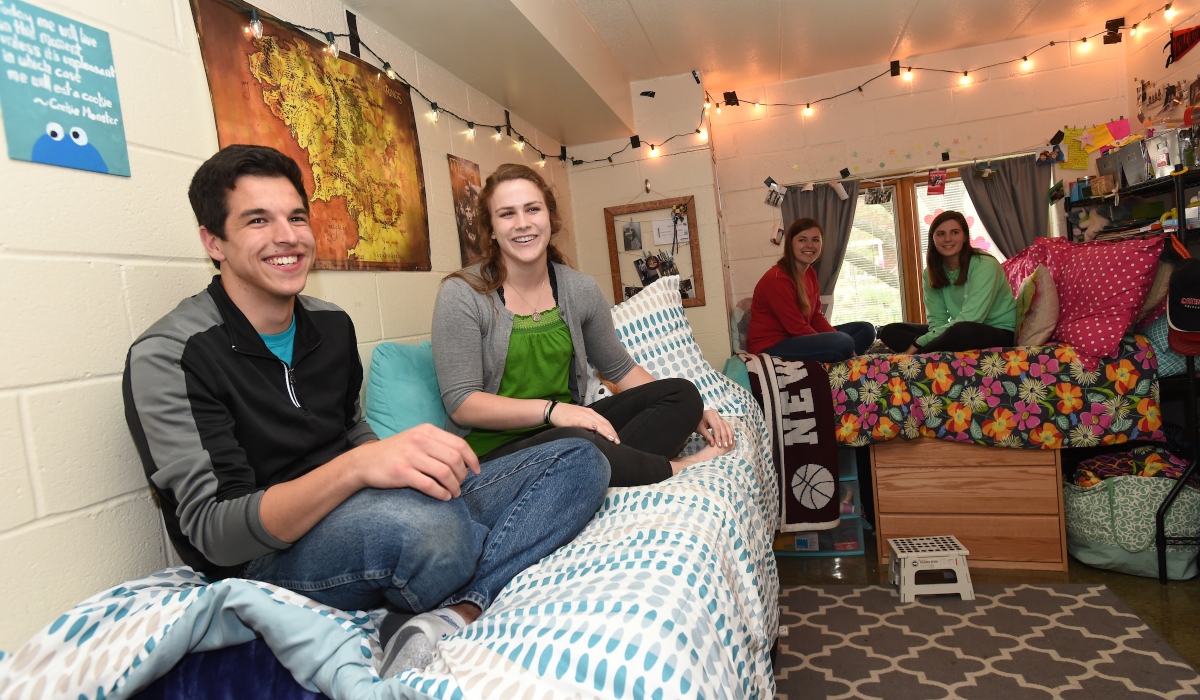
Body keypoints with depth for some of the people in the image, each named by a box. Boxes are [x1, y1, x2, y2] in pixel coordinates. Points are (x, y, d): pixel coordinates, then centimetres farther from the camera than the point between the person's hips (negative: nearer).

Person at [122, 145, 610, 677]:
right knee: (414, 520, -43)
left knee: (583, 461, -4)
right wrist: (356, 467, -35)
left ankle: (455, 616, -25)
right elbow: (212, 531, -18)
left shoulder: (332, 324, 7)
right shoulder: (166, 357, -11)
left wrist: (414, 462, -5)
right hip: (265, 561, -6)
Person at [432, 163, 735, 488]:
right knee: (577, 443, -36)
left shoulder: (581, 290, 4)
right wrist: (550, 410, -26)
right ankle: (671, 468, -9)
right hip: (496, 447, -5)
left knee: (682, 393, -7)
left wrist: (687, 410, 3)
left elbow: (619, 368, 14)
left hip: (567, 427, 5)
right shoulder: (461, 294, -10)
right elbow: (460, 403, -14)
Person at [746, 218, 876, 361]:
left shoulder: (810, 273, 10)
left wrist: (838, 340, -8)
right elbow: (797, 328, -21)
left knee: (866, 329, 8)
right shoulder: (777, 279, -19)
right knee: (843, 343, -30)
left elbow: (816, 317, 9)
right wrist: (839, 346, -18)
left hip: (797, 339, 10)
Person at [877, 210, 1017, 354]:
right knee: (890, 331, -8)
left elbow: (969, 319, -27)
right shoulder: (931, 273, 0)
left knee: (963, 331, -41)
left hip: (999, 332, -6)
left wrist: (920, 342, -29)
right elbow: (937, 320, -3)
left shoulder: (984, 265, -18)